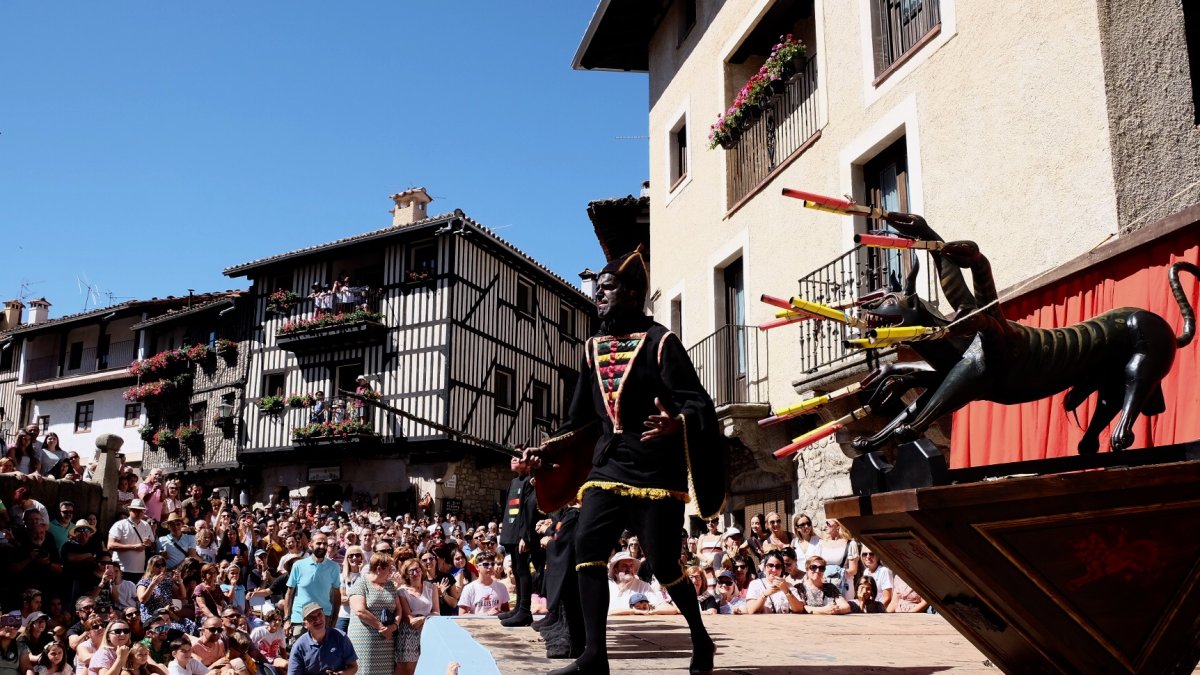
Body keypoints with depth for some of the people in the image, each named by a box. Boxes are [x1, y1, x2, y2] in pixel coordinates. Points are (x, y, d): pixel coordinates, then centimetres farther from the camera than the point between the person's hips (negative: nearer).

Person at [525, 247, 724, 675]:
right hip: (608, 465, 5)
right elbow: (581, 419, 19)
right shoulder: (593, 348, 14)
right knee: (587, 546, -12)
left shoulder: (660, 342, -4)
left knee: (663, 563, -3)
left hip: (655, 467, -5)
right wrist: (546, 449, 8)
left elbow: (698, 404, -12)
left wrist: (674, 424, -33)